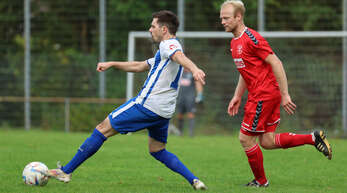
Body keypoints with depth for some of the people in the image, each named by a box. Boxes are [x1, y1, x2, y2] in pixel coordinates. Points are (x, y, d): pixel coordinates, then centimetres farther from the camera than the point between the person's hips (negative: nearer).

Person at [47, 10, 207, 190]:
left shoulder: (168, 45, -8)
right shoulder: (164, 51, 24)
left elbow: (180, 57, -31)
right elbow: (139, 66, 34)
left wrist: (194, 69, -51)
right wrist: (112, 64, 33)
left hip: (146, 105, -10)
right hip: (164, 112, 10)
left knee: (103, 129, 0)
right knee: (157, 150, 22)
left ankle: (66, 171, 4)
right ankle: (194, 180, 4)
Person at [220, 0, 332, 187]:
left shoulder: (252, 38, -17)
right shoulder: (234, 43, 13)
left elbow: (276, 63, -19)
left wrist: (284, 95, -20)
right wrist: (237, 96, 20)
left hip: (264, 95, -9)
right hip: (257, 94, 9)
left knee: (245, 138, -3)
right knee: (267, 142, 9)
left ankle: (261, 181, 12)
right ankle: (313, 138, 14)